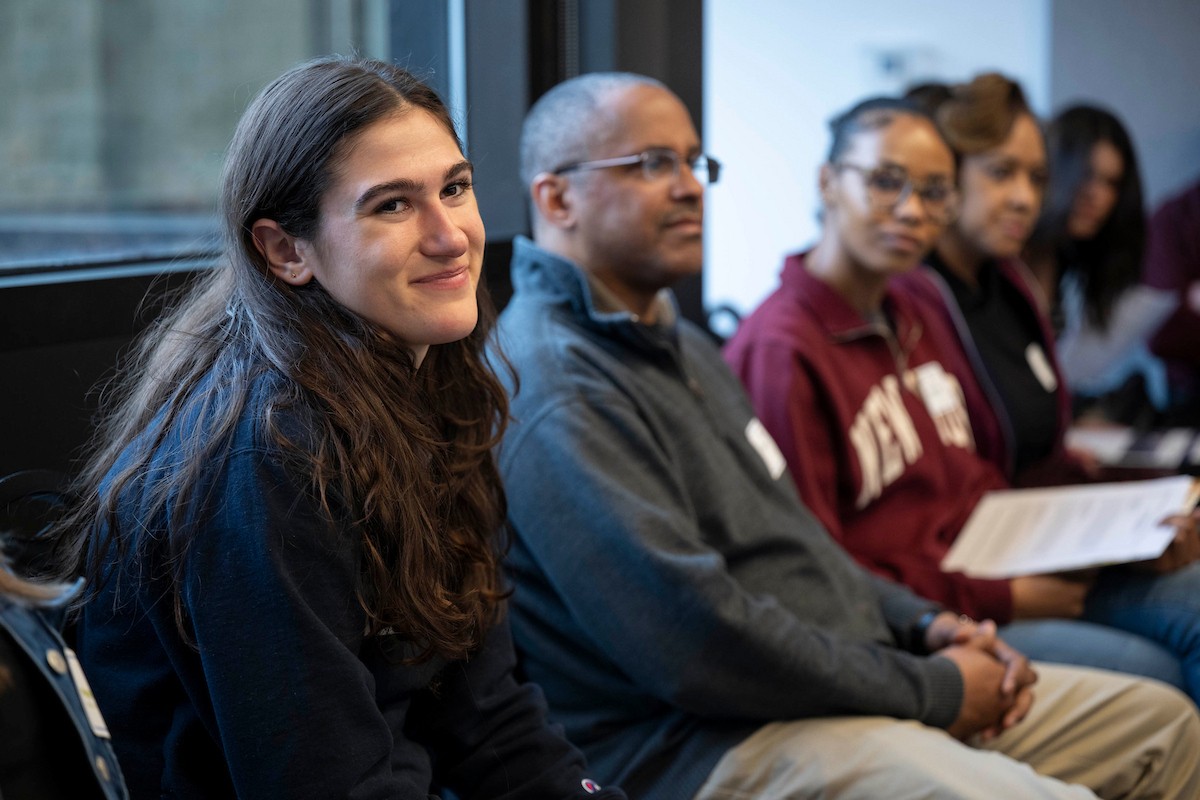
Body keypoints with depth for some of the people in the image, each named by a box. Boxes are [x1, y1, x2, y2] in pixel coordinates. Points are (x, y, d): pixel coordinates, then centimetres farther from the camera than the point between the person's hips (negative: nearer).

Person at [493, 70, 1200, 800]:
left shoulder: (680, 344, 18)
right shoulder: (557, 392, -18)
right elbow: (698, 643, -24)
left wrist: (923, 624, 9)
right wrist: (932, 690, -15)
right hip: (711, 740, -10)